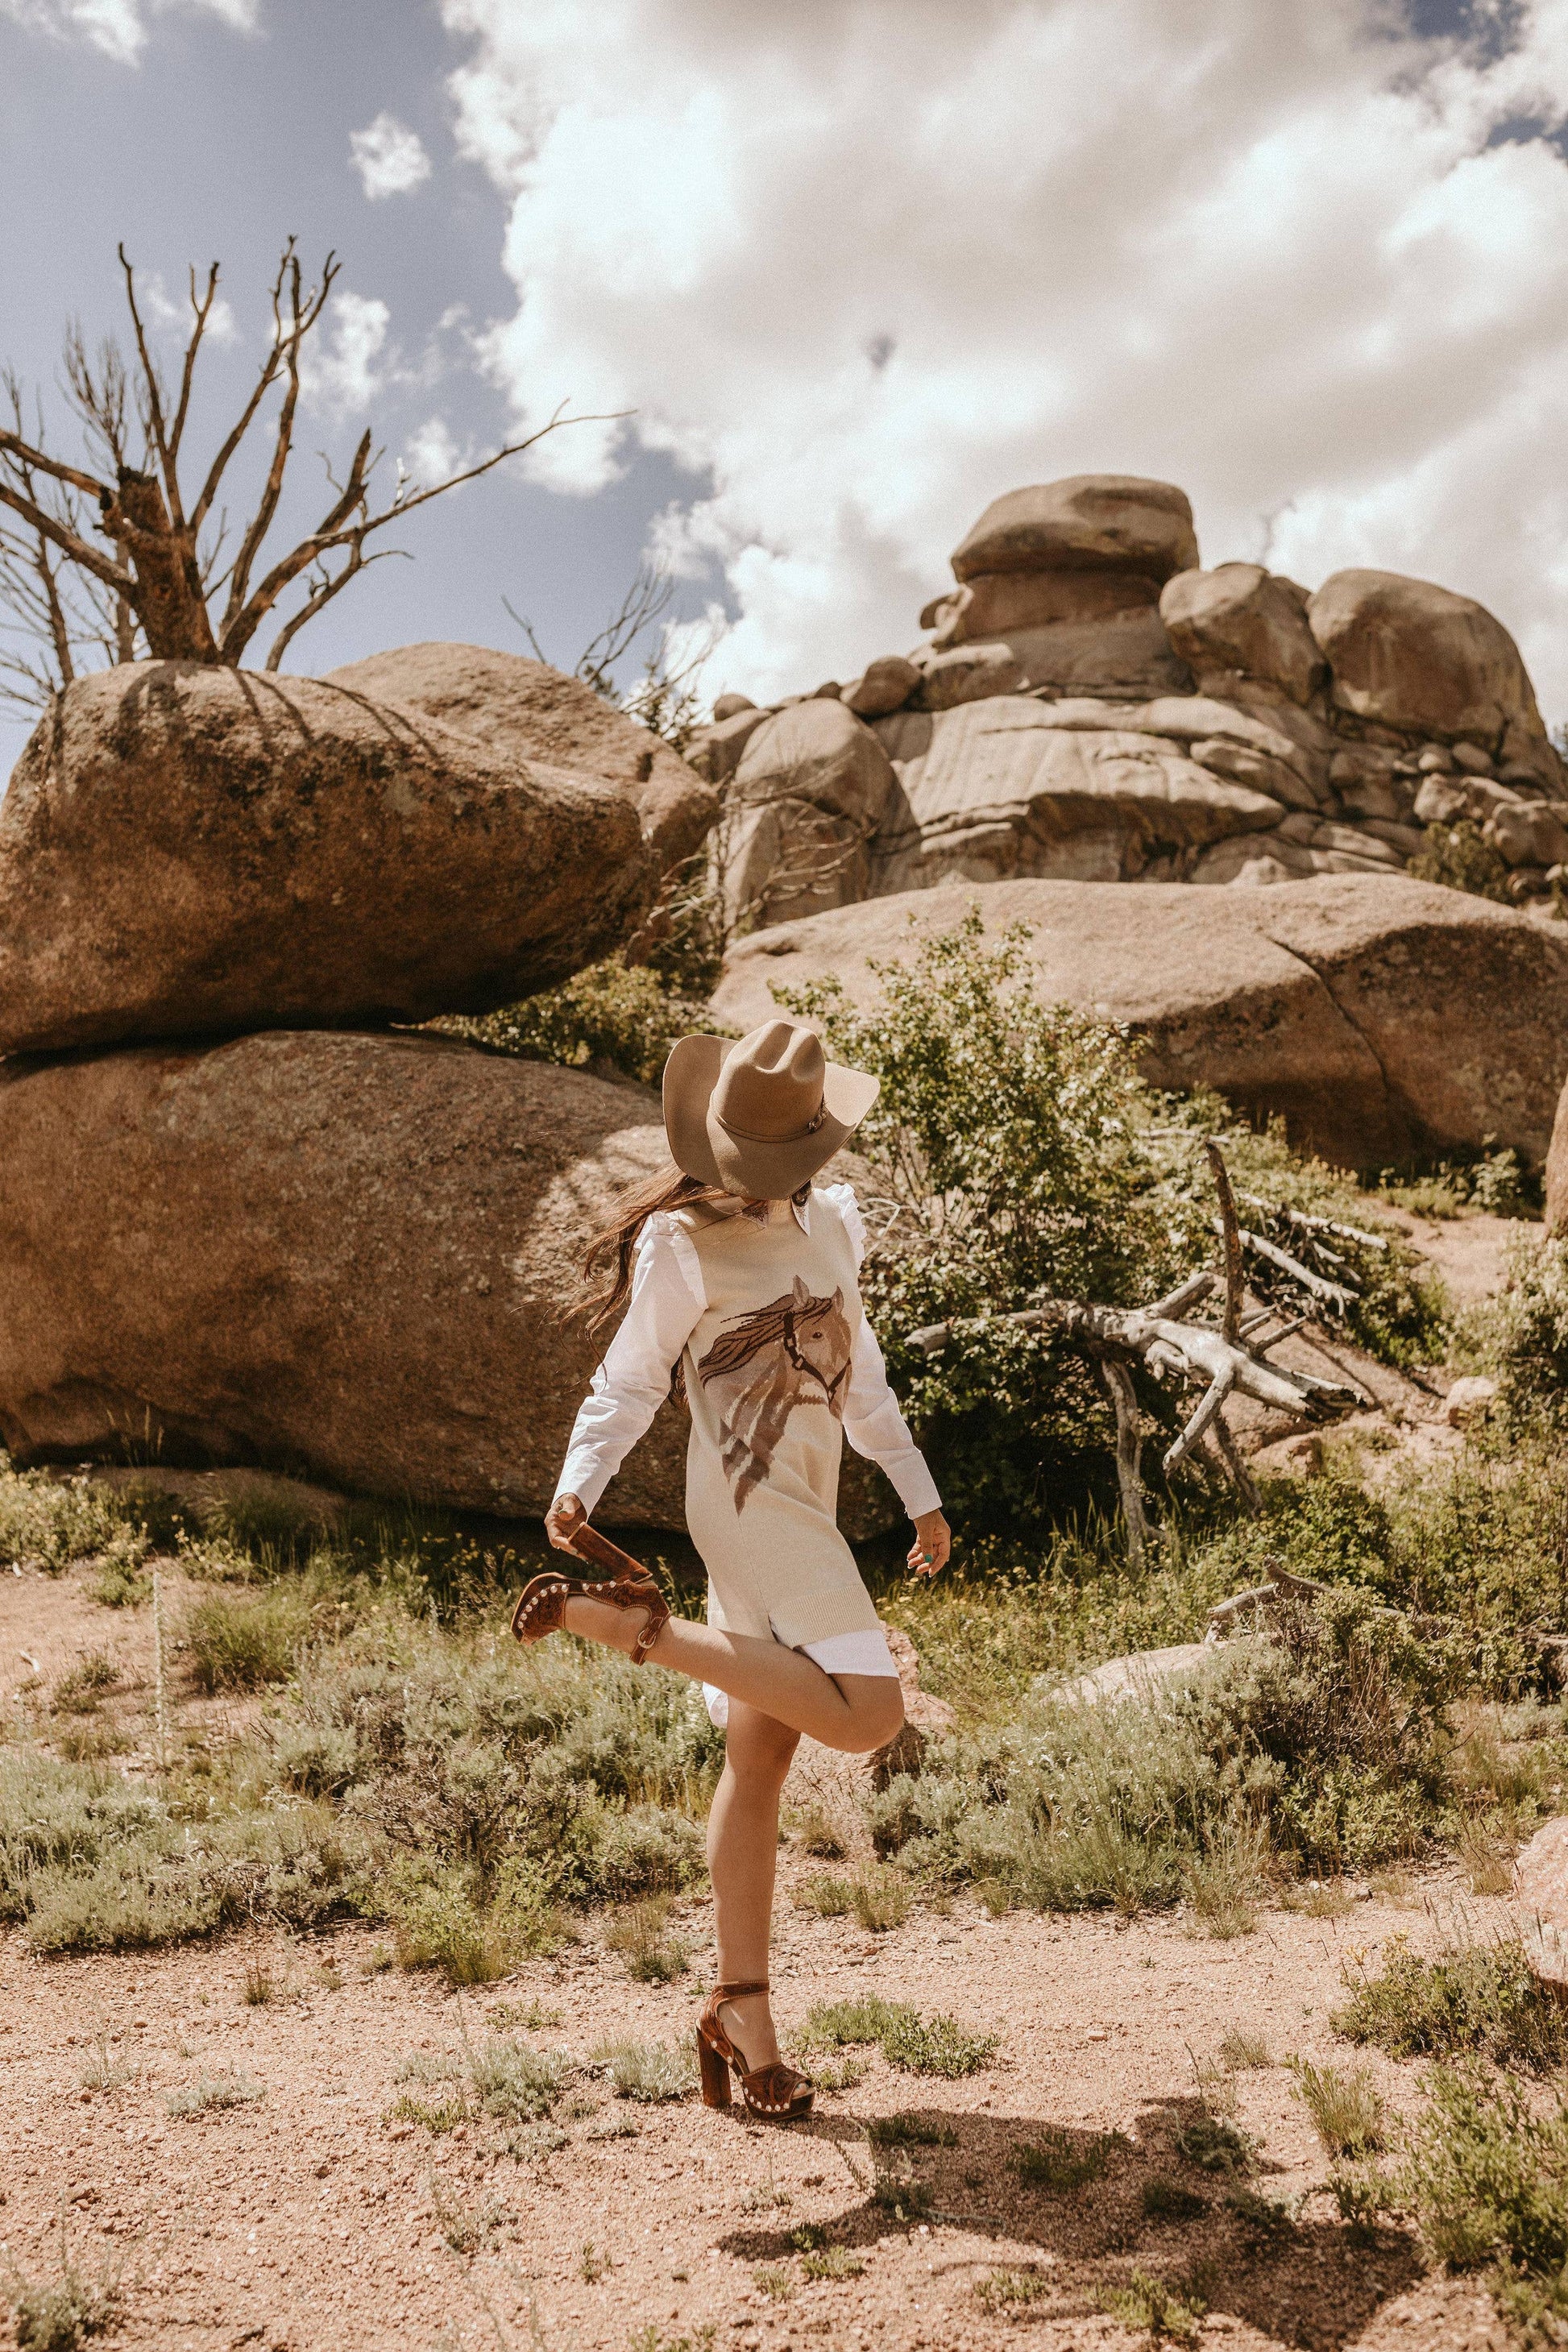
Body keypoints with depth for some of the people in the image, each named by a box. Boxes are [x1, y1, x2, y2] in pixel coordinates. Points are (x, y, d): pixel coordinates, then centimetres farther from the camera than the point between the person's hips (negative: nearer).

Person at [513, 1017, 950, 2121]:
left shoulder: (829, 1224, 14)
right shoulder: (682, 1245, -7)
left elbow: (859, 1374, 22)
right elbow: (629, 1383, -5)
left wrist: (921, 1493, 24)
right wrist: (576, 1488, -22)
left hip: (804, 1508, 8)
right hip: (748, 1500, -7)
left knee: (761, 1759, 10)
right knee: (864, 1714, -21)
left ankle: (742, 2010, 19)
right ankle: (631, 1620, -14)